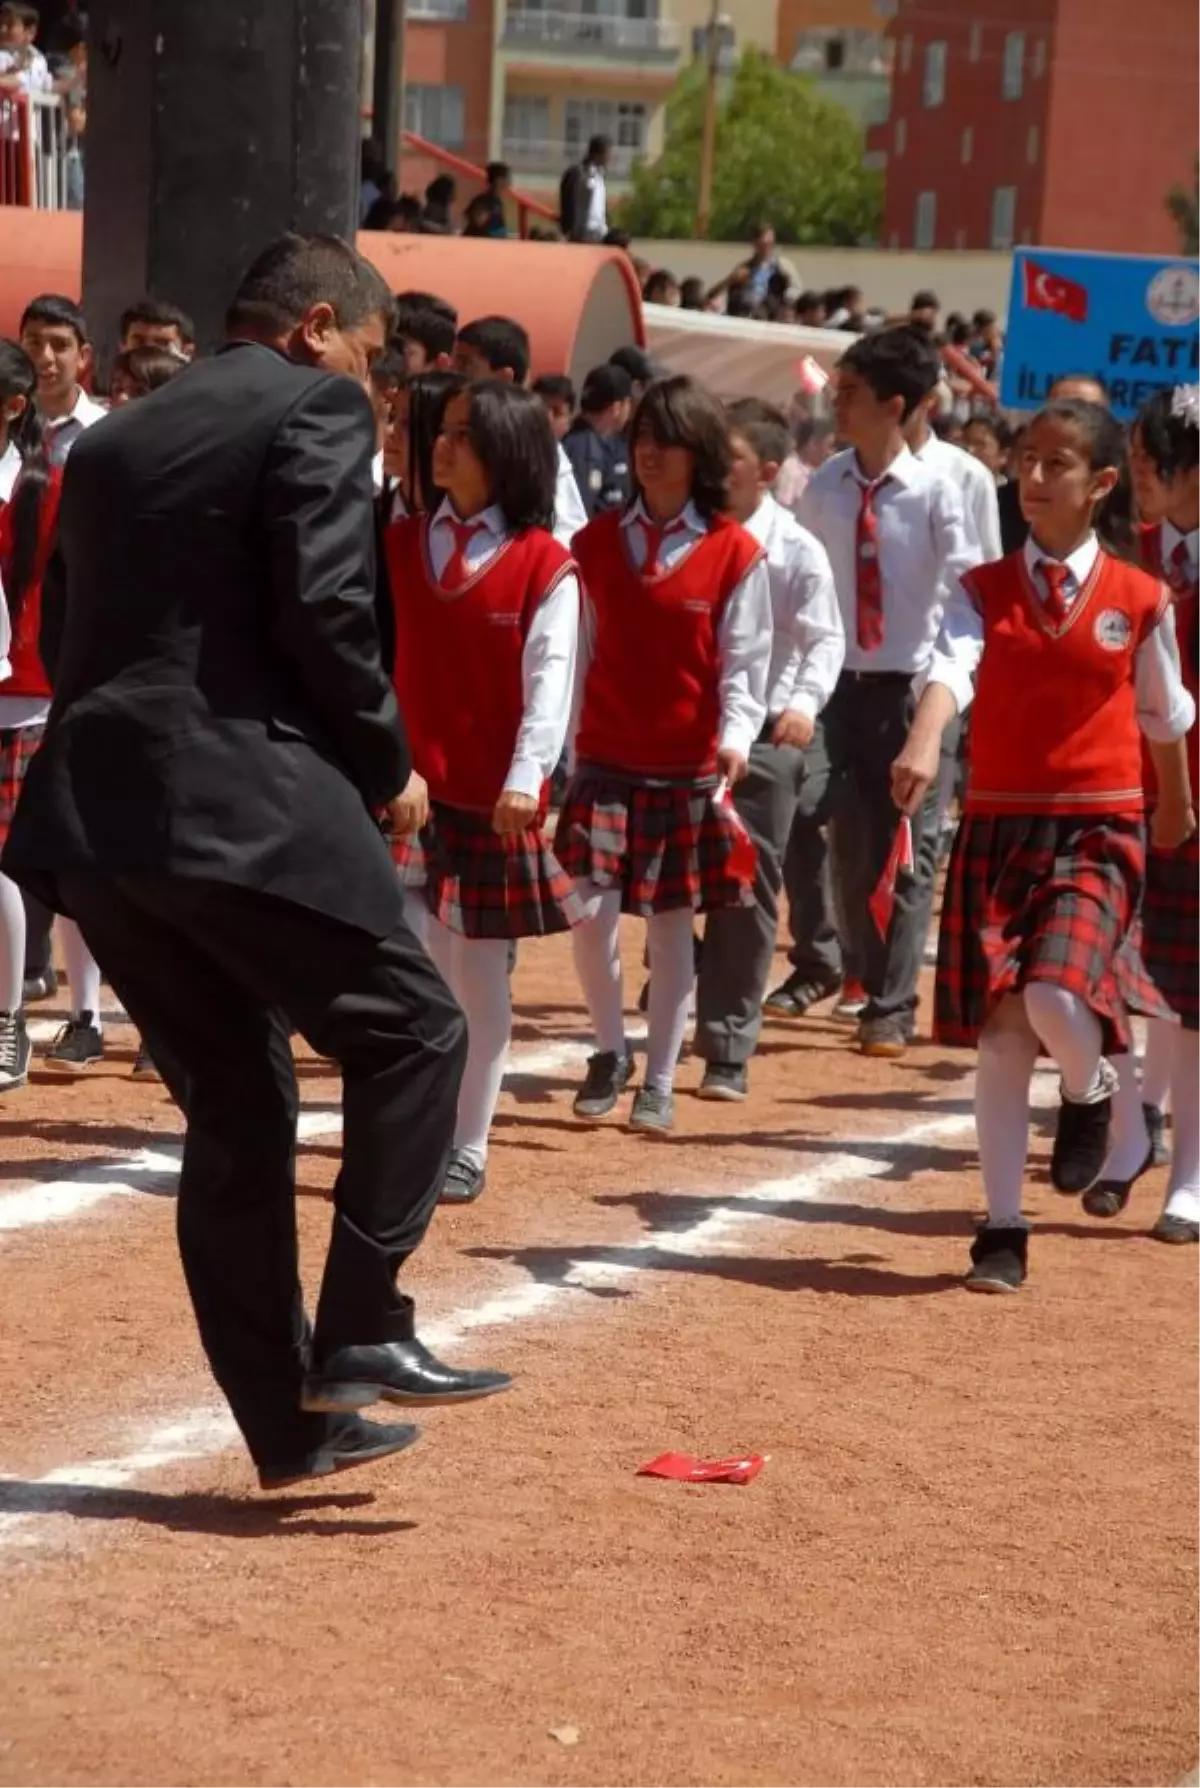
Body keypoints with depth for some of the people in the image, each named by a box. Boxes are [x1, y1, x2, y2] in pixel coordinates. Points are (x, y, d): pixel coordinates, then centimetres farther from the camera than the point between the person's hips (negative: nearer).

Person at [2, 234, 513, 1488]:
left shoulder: (111, 441, 21)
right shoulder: (313, 407, 0)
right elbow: (322, 612, -12)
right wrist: (389, 765, 1)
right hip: (247, 802, -7)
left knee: (234, 1112, 13)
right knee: (410, 1034, 8)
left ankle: (291, 1424, 15)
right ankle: (361, 1333, -1)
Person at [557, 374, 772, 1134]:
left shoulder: (736, 554, -4)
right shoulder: (596, 542, 4)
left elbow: (744, 660, -5)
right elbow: (576, 650, 6)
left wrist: (736, 739, -19)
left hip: (690, 770, -2)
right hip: (603, 761, 2)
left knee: (672, 924, 6)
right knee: (591, 911, -8)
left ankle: (660, 1082, 17)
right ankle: (611, 1050, 16)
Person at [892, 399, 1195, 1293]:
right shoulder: (984, 589, 2)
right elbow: (951, 666, -18)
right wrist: (923, 744, -38)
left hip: (1098, 832, -2)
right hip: (997, 827, 2)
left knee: (1056, 997, -22)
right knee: (999, 1033, 2)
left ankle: (1096, 1094, 14)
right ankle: (1004, 1230, 12)